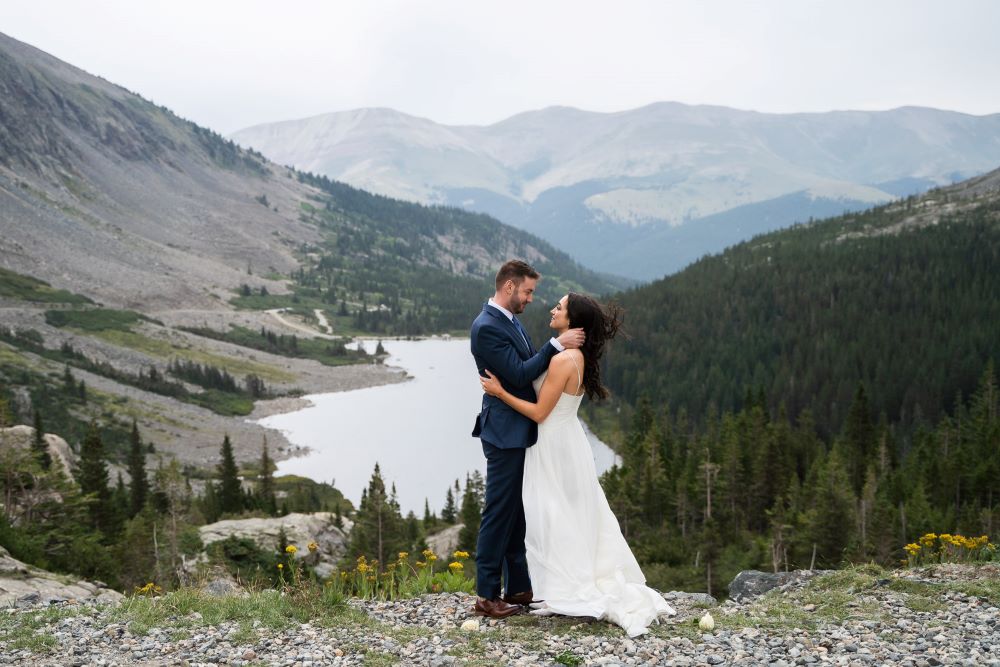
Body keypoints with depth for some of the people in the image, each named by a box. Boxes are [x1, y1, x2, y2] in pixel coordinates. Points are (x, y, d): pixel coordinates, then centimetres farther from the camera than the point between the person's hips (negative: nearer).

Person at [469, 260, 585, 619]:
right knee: (499, 512, -3)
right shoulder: (487, 327, -18)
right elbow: (519, 375, -23)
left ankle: (517, 587, 26)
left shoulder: (510, 320, 12)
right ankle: (487, 595, 6)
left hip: (521, 432, 10)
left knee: (517, 513, 16)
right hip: (505, 433, -10)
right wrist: (557, 344, -22)